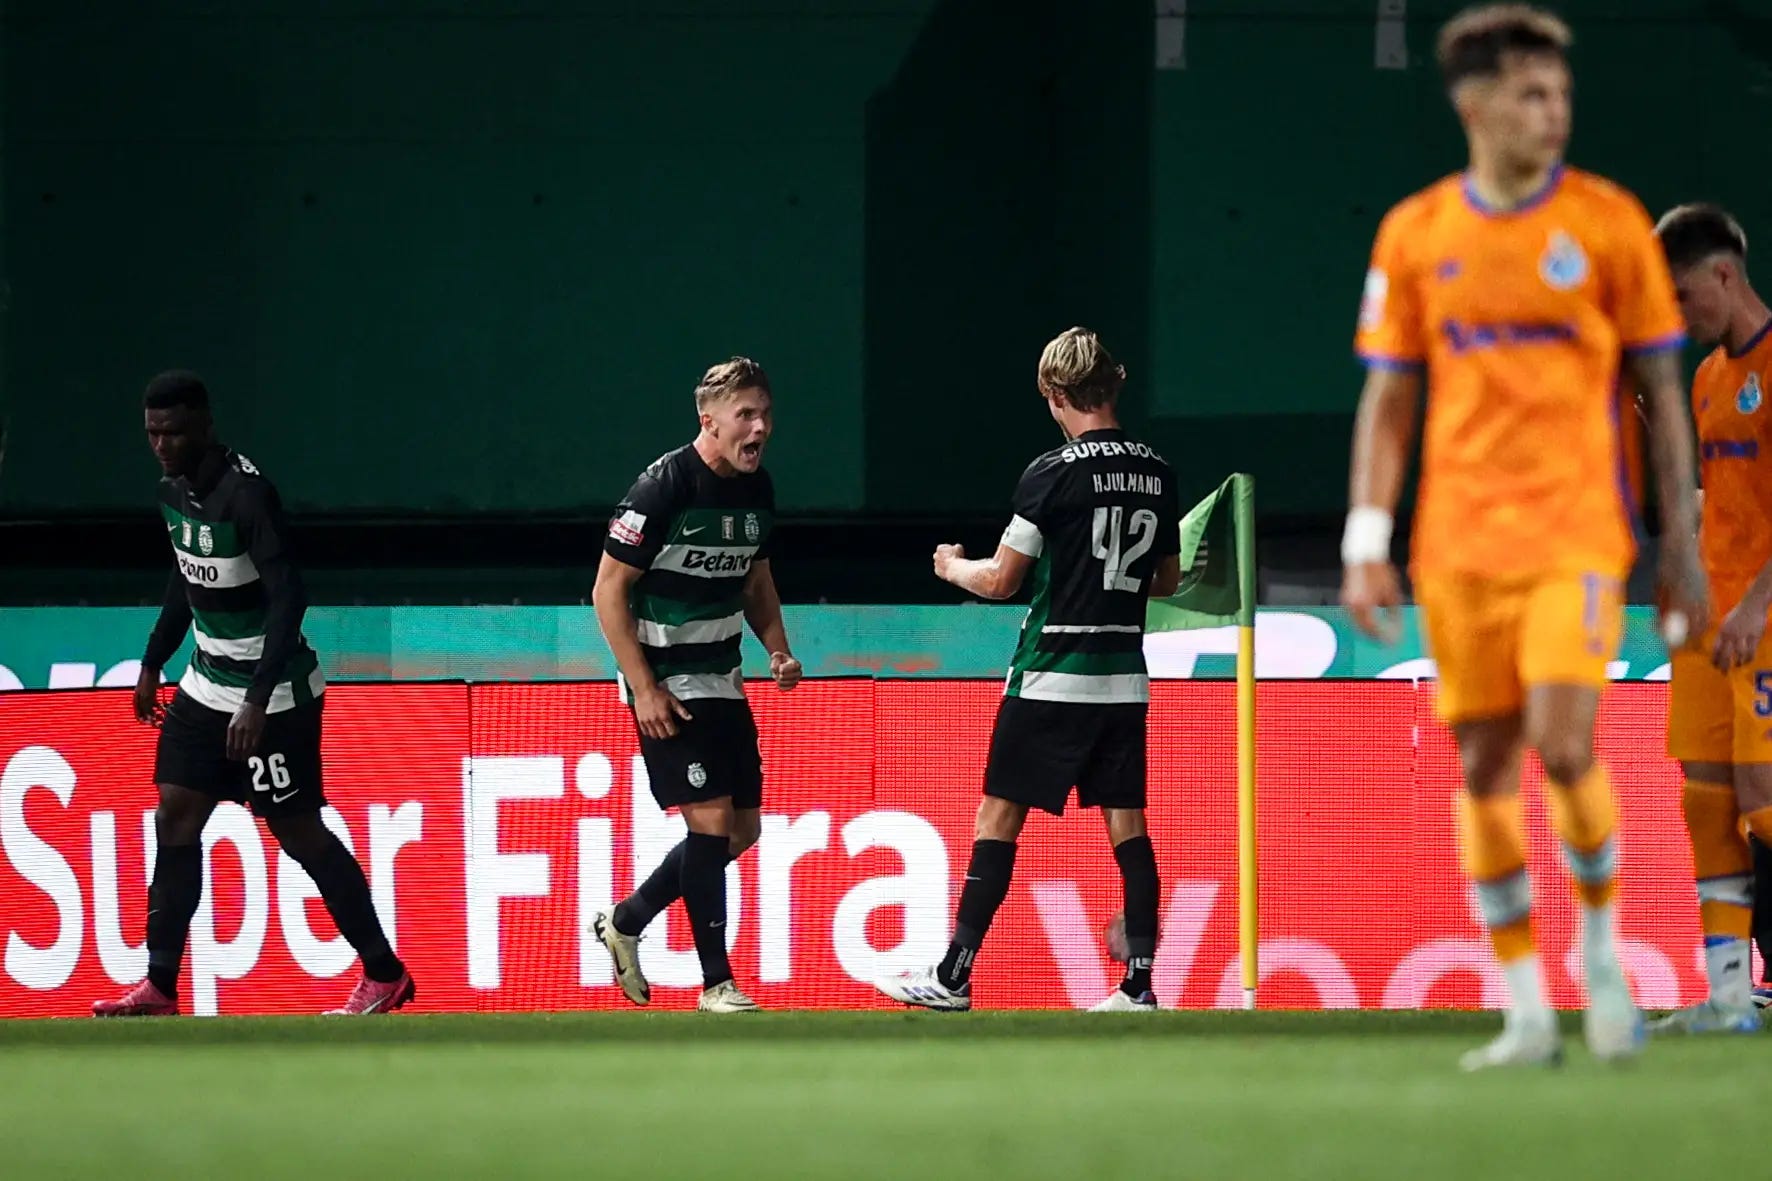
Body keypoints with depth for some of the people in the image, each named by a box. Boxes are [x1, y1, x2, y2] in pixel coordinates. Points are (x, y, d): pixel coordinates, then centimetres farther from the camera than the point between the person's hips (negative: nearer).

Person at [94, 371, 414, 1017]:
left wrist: (257, 702, -32)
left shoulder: (246, 494, -22)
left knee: (296, 828, -3)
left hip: (274, 695, -8)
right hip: (208, 684, 8)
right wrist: (153, 662, 22)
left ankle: (385, 975, 8)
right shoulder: (174, 491, 4)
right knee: (176, 815, 2)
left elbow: (288, 596, -27)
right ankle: (160, 987, 5)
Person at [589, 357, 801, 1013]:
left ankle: (624, 922, 26)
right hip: (666, 685, -8)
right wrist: (644, 689, -18)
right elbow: (609, 589, -15)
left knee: (742, 828, 9)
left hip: (722, 681, 8)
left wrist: (777, 648, 3)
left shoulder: (757, 489, 5)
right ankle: (717, 983, -5)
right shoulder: (663, 487, -18)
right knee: (711, 821, -13)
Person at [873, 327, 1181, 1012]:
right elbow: (1167, 580, 17)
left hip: (1051, 678, -5)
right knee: (1126, 823, 7)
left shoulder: (1054, 473, -12)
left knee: (999, 815, 0)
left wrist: (952, 566, 12)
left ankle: (954, 975, 1)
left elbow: (1000, 580, -8)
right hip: (1124, 680, 5)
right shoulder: (1156, 473, 6)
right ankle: (1139, 984, 2)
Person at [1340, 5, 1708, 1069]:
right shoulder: (1416, 234, 5)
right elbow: (1388, 398, 10)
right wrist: (1367, 547, 2)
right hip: (1459, 539, 2)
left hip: (1577, 529, -2)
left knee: (1563, 743, -16)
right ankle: (1525, 1014, 9)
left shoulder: (1609, 222, 0)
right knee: (1485, 763, 2)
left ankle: (1601, 948, 9)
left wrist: (1682, 544, 1)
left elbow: (1661, 391, 4)